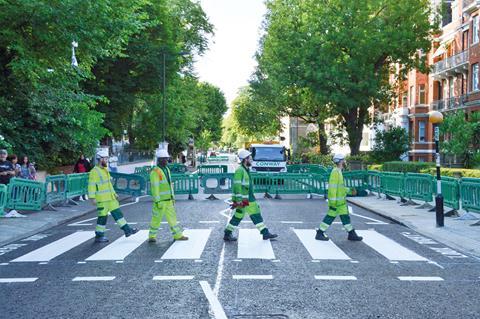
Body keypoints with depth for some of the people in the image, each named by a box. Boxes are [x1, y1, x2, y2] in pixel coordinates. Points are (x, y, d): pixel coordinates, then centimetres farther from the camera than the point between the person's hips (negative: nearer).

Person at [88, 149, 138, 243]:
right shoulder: (94, 171, -14)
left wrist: (114, 193, 22)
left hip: (110, 198, 9)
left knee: (117, 213, 9)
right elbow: (91, 185, -17)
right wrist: (92, 198, -21)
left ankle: (127, 230, 13)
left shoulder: (105, 170, 14)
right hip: (102, 199, -9)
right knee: (103, 217, -1)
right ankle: (99, 236, 11)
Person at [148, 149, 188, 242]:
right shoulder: (155, 172, -17)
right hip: (160, 200, -8)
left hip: (168, 200, 8)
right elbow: (154, 188, -20)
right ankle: (152, 236, 17)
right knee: (157, 218, 2)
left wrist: (172, 197, 17)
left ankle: (178, 235, 13)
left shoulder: (166, 169, 11)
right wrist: (157, 201, -22)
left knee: (172, 216, 9)